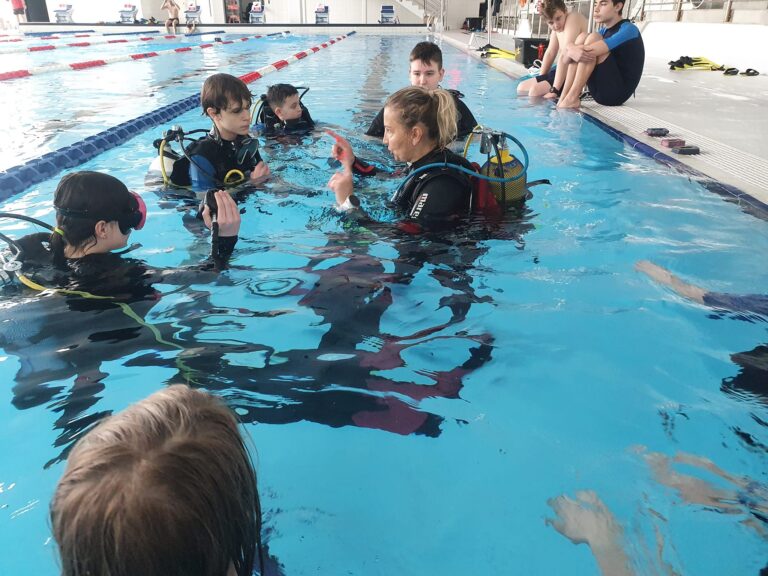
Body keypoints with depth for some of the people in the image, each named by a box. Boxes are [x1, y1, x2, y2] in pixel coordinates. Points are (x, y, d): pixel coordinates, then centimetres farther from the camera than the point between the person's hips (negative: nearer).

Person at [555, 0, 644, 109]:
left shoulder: (628, 29, -7)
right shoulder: (604, 31, 17)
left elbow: (590, 50, -25)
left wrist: (571, 49, -10)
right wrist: (572, 50, -18)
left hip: (616, 93, -7)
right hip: (600, 92, 7)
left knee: (593, 38, -16)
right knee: (582, 37, -1)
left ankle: (572, 98, -23)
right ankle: (564, 96, -14)